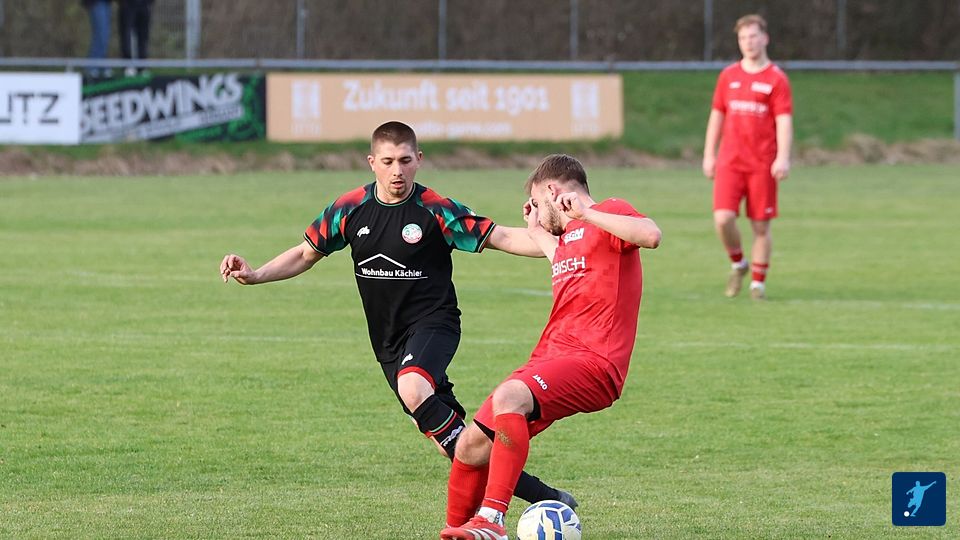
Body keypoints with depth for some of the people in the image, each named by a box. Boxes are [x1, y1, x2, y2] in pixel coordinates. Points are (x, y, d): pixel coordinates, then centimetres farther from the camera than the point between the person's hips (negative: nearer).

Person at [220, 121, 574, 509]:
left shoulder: (436, 211, -12)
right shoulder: (349, 210, 0)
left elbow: (500, 237, -12)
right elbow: (306, 254, 12)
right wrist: (254, 276, 0)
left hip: (433, 321, -5)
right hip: (388, 339, 5)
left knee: (413, 388, -36)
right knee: (445, 436, 1)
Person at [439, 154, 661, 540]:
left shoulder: (608, 215, 0)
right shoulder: (567, 235, 25)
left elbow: (651, 235, -23)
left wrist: (587, 214, -23)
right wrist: (537, 231, 54)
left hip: (593, 360, -9)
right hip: (551, 355, 9)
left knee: (509, 395, -36)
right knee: (471, 446, 2)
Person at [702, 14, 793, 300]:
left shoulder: (776, 79, -1)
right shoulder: (728, 76, 11)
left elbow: (784, 121, -7)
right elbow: (717, 115, 16)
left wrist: (783, 157, -19)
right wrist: (709, 155, 12)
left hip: (762, 165, -2)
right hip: (729, 161, 2)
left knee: (761, 225, 1)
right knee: (723, 218, -12)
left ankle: (758, 282, 14)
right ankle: (737, 264, 13)